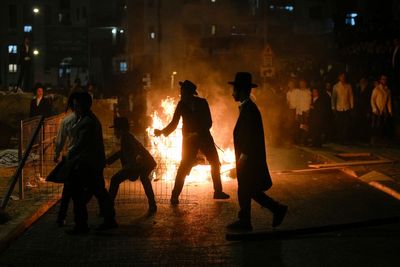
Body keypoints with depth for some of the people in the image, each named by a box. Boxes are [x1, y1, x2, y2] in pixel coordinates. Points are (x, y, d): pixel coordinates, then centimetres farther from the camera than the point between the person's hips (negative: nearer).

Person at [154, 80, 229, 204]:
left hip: (204, 137, 2)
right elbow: (174, 123, 1)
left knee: (215, 163, 6)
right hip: (190, 139, -2)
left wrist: (197, 133, -21)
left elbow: (208, 123, -8)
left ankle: (218, 192, 21)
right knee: (184, 167, -11)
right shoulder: (182, 104, -4)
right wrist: (162, 131, -12)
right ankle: (175, 196, -6)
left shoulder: (202, 103, -6)